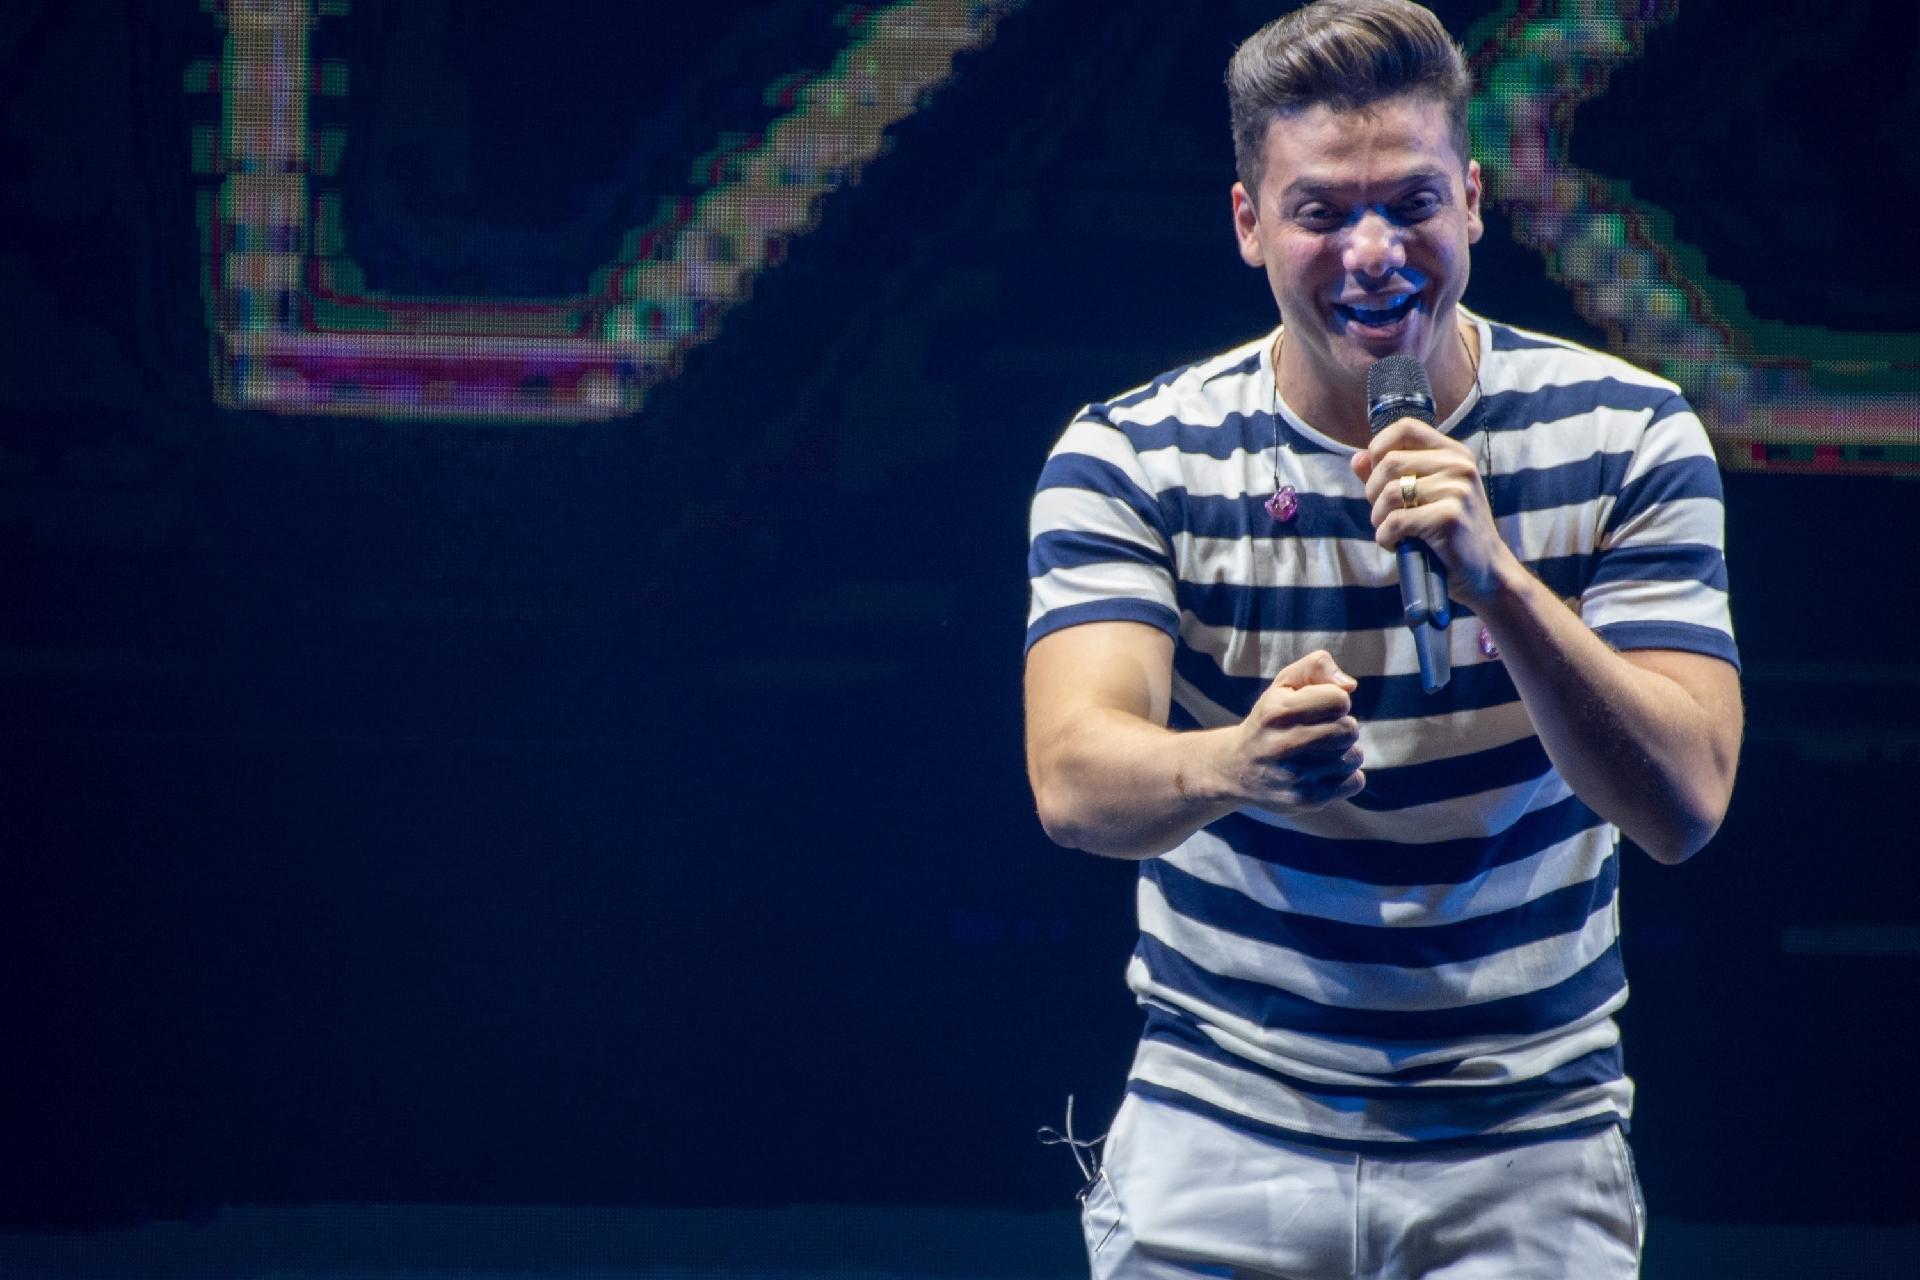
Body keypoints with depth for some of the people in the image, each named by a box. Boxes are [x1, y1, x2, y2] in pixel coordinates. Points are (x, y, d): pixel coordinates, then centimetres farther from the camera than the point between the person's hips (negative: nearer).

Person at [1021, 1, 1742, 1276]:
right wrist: (1232, 762, -43)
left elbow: (1684, 803, -16)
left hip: (1530, 1153, 0)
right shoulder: (1130, 456, -6)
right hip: (1216, 1140, 0)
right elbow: (1073, 778, -21)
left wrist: (1498, 583, -31)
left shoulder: (1627, 436, -6)